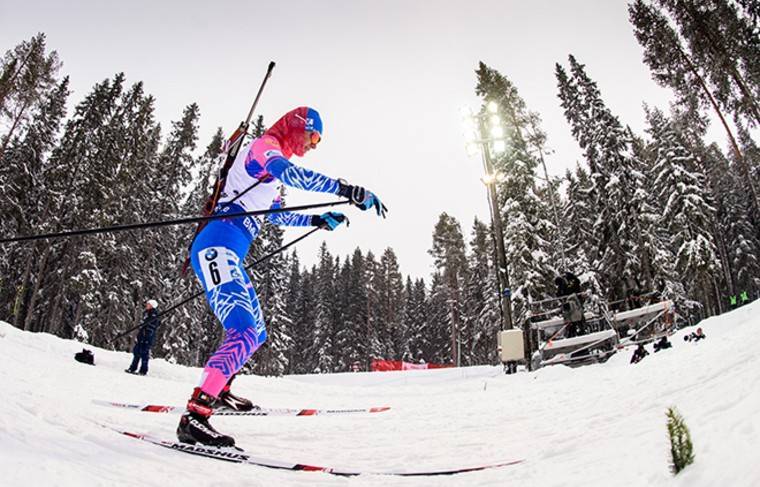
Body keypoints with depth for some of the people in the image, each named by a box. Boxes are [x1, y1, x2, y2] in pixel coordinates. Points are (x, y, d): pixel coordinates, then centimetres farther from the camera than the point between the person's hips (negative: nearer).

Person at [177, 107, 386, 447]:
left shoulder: (272, 172, 26)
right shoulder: (263, 146, -3)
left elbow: (275, 214, 37)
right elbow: (292, 174, -26)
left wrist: (318, 220, 33)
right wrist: (348, 190, -33)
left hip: (230, 254, 10)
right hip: (218, 246, -10)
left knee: (256, 333, 18)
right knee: (244, 333, -23)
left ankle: (218, 390, 33)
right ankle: (195, 418, -25)